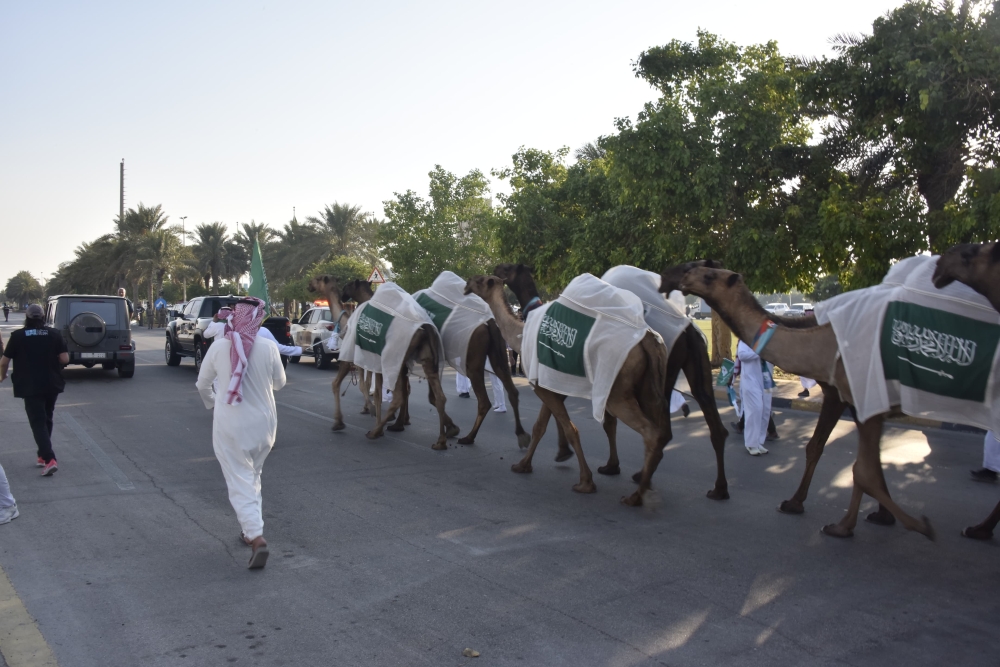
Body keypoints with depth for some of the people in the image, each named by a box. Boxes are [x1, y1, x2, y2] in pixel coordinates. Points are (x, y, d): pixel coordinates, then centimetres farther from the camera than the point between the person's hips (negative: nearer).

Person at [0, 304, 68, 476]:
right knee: (46, 420, 20)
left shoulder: (18, 336, -4)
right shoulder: (54, 334, 0)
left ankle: (49, 459, -17)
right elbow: (65, 359, -4)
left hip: (30, 387, -3)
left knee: (38, 423, -4)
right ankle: (43, 455, 26)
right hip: (51, 385, 3)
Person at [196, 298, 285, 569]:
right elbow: (280, 383, 5)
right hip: (263, 422, 2)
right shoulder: (268, 347, -10)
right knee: (253, 476, 22)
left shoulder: (218, 347, -9)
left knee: (240, 482, 1)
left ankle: (256, 537, -13)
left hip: (229, 424, -2)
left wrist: (212, 402, 25)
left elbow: (202, 384, 5)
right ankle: (251, 529, 29)